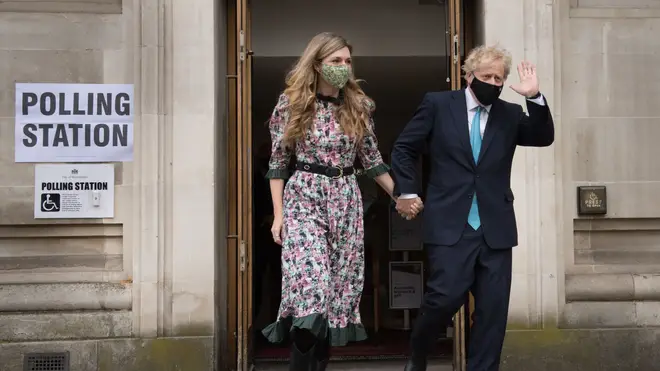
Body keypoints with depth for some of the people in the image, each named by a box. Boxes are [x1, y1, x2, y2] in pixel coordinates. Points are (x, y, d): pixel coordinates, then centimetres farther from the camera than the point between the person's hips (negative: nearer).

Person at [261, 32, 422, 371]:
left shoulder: (358, 106, 6)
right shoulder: (291, 103, -2)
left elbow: (371, 160, 13)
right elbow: (278, 162, 1)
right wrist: (278, 214, -4)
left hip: (346, 200, 4)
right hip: (304, 199, -3)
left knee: (341, 286, 4)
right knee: (310, 288, -15)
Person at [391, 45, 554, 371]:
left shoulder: (510, 114, 11)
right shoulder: (438, 104, 4)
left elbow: (544, 137, -1)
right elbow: (404, 148, 8)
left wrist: (534, 97, -12)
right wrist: (407, 192, 3)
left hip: (495, 227, 4)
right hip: (449, 223, -3)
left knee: (493, 309, 3)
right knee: (447, 296, -10)